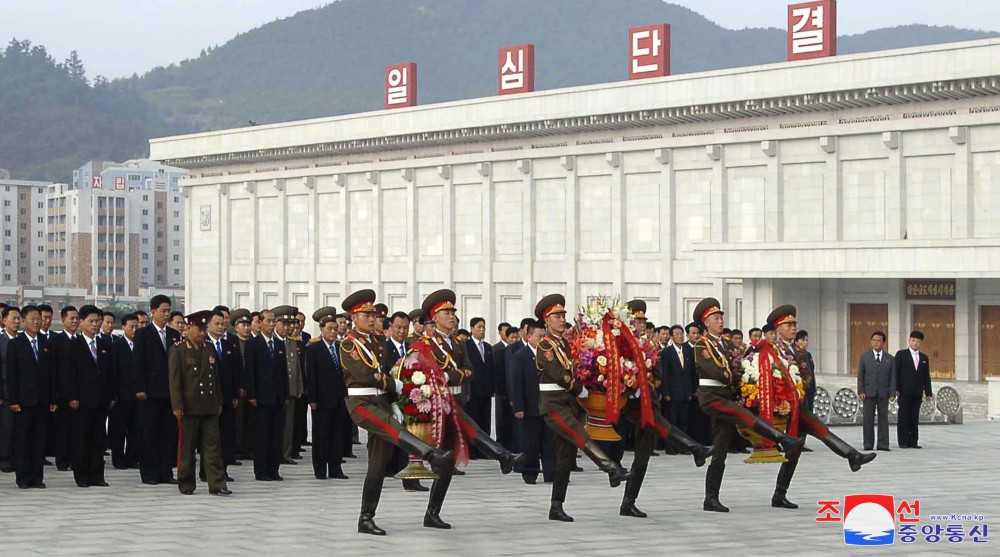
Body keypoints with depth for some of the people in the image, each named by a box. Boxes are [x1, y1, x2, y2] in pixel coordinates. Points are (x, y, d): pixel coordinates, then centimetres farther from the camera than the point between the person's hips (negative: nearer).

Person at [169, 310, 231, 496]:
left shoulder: (210, 349, 12)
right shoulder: (178, 350, -3)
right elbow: (174, 379, -6)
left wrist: (219, 402, 14)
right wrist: (177, 405, -12)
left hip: (209, 407, 4)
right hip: (189, 407, -4)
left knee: (213, 446, 0)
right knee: (187, 447, 4)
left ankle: (217, 484, -1)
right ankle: (186, 484, 13)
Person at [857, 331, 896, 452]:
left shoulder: (890, 359, 6)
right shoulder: (865, 356, 7)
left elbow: (892, 377, 4)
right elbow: (860, 375, 3)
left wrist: (892, 393, -5)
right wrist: (860, 391, -5)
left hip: (883, 393, 0)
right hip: (869, 392, 0)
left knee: (883, 418, 2)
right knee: (868, 419, 1)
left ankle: (883, 444, 5)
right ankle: (868, 444, 4)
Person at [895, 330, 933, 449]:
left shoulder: (924, 358, 15)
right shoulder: (901, 354, 3)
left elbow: (927, 376, 13)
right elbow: (896, 373, -2)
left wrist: (928, 392, 7)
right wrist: (895, 389, -11)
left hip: (917, 393, 4)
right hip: (905, 392, -4)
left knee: (914, 418, 4)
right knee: (903, 417, -2)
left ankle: (913, 441, 6)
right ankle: (903, 441, -1)